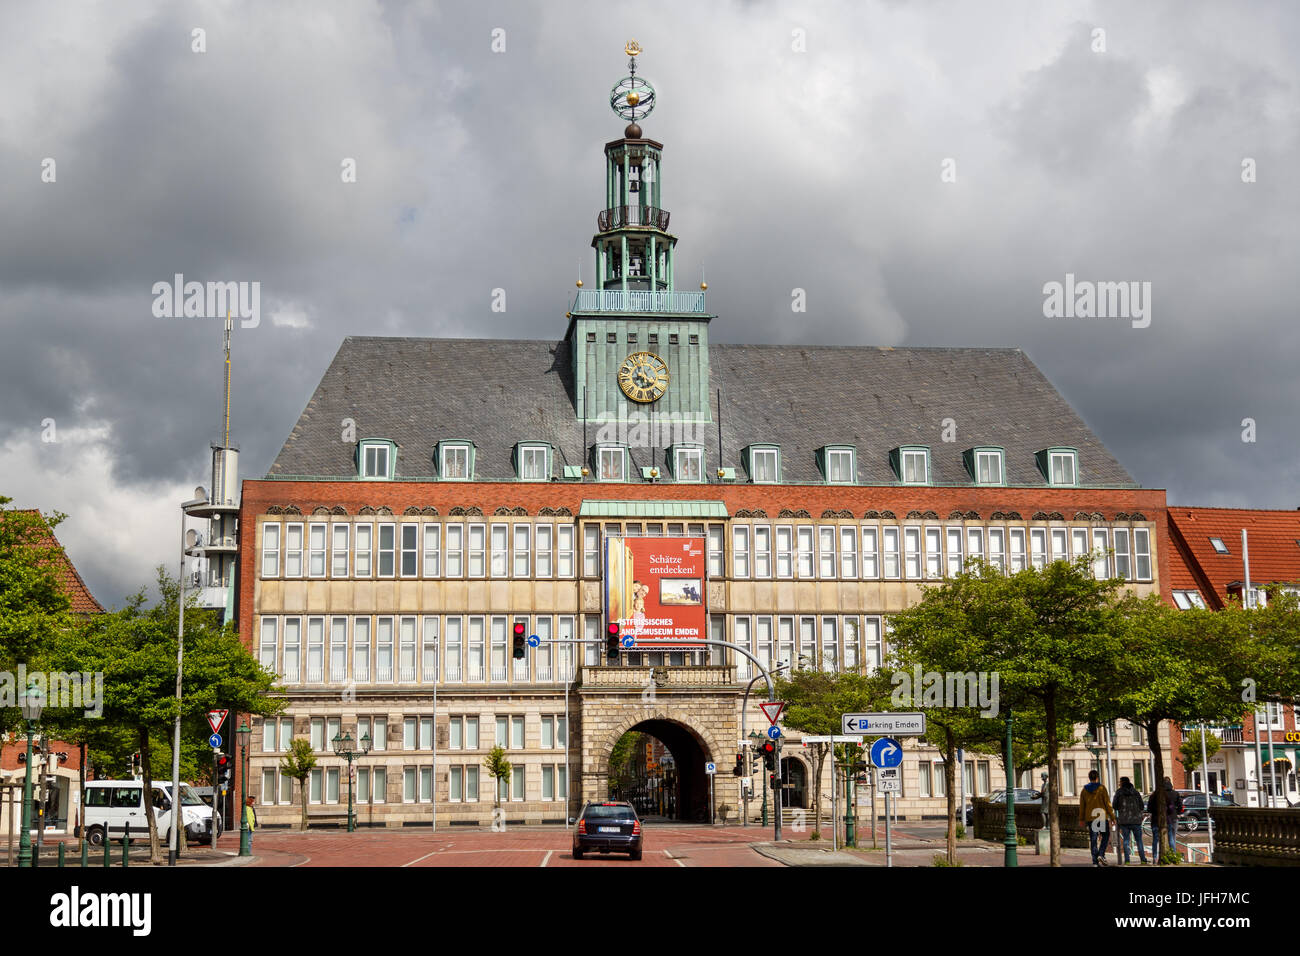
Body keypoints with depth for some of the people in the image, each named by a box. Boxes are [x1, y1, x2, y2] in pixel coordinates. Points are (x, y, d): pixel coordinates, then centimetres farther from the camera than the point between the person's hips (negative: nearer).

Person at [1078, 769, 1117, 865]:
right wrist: (1112, 817, -1)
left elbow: (1082, 806, 9)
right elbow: (1107, 803, -6)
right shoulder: (1101, 788, -5)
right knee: (1105, 836, 12)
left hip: (1090, 818, 3)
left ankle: (1095, 861, 2)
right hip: (1102, 816, -3)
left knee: (1093, 839, 6)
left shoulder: (1084, 790, 6)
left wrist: (1081, 819, 18)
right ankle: (1101, 855, -6)